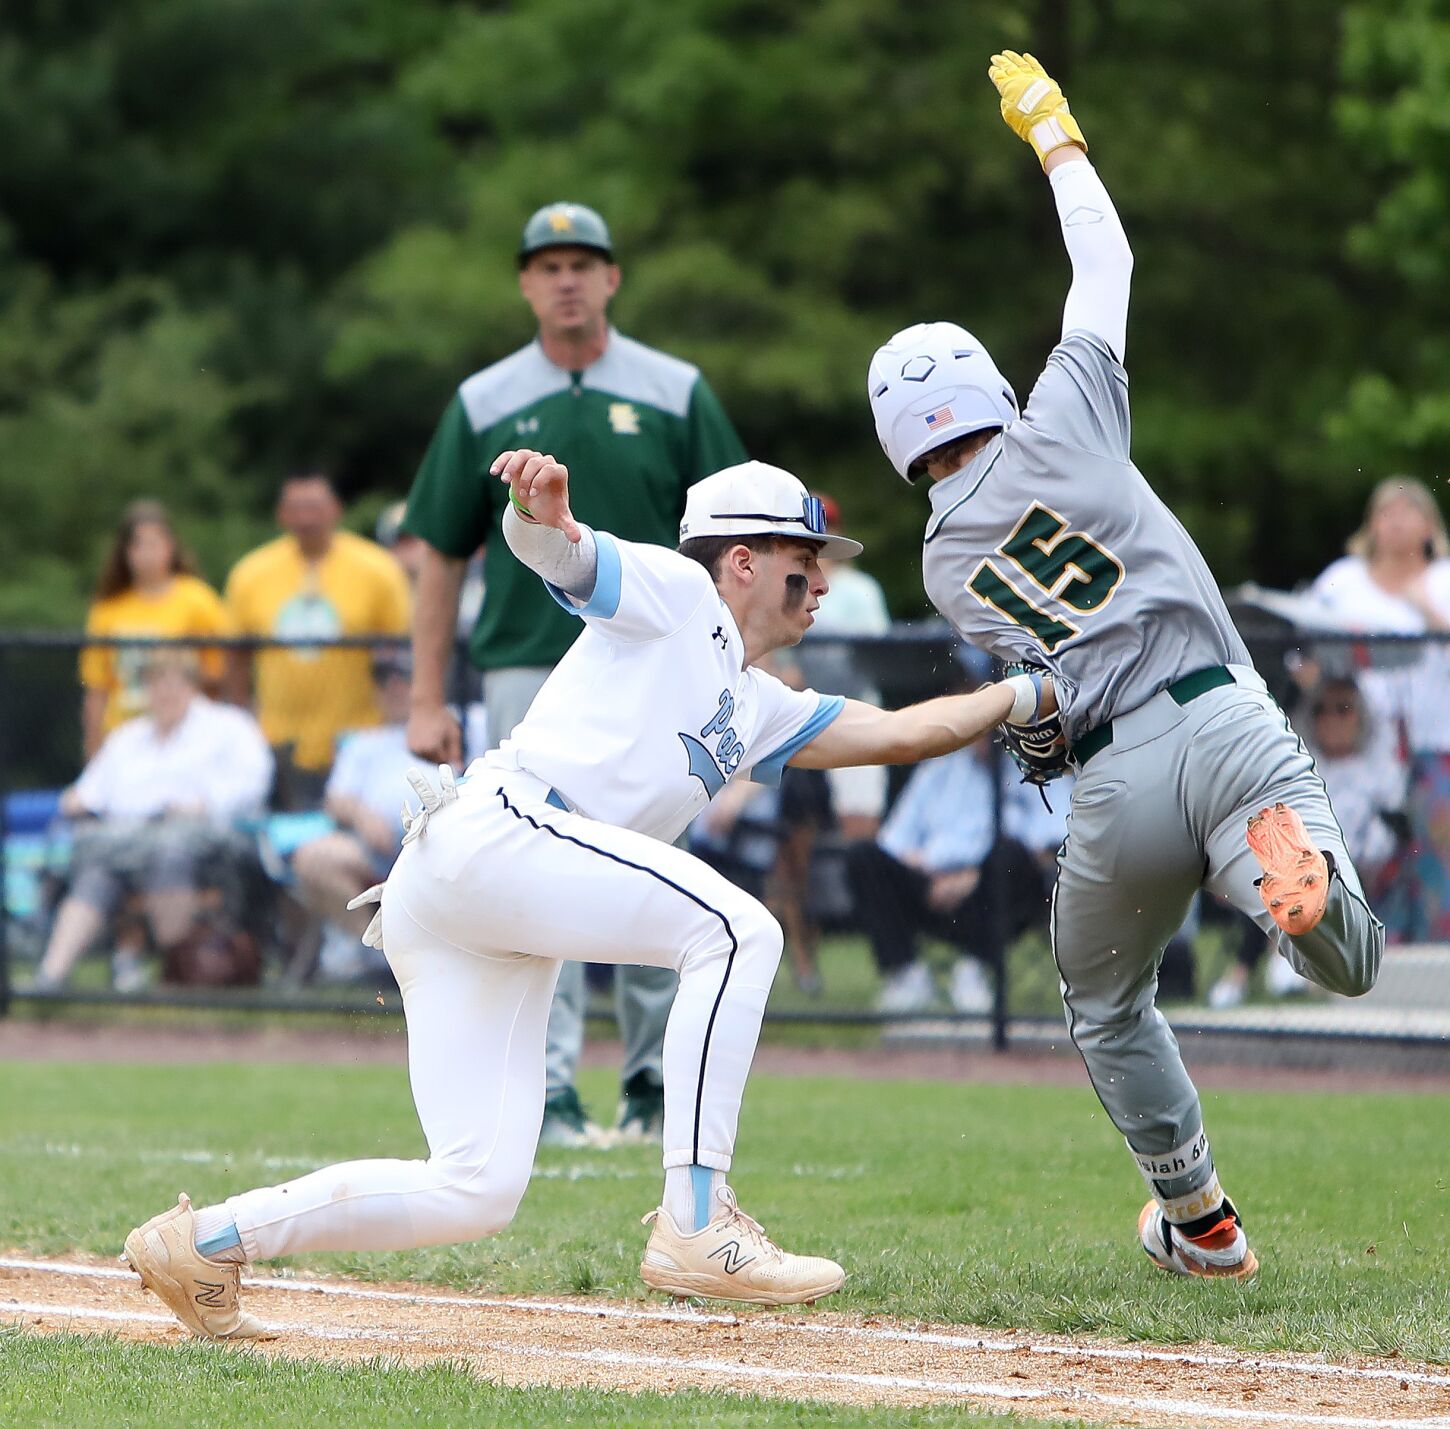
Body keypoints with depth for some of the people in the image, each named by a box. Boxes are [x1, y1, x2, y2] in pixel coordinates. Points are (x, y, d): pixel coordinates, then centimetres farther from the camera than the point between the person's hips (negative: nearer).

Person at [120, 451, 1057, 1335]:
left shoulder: (763, 712, 31)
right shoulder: (672, 592, 8)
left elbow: (896, 732, 28)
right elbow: (552, 548, -8)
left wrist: (1035, 695, 24)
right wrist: (541, 508, -31)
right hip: (494, 828, -9)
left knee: (477, 1192, 0)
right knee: (737, 931, -19)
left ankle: (207, 1240, 7)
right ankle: (696, 1225, -22)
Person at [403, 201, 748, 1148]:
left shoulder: (676, 394, 5)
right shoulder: (485, 404, 6)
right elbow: (443, 556, 9)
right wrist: (428, 701, 3)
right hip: (526, 669, 0)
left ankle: (653, 1082, 14)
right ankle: (550, 1089, -5)